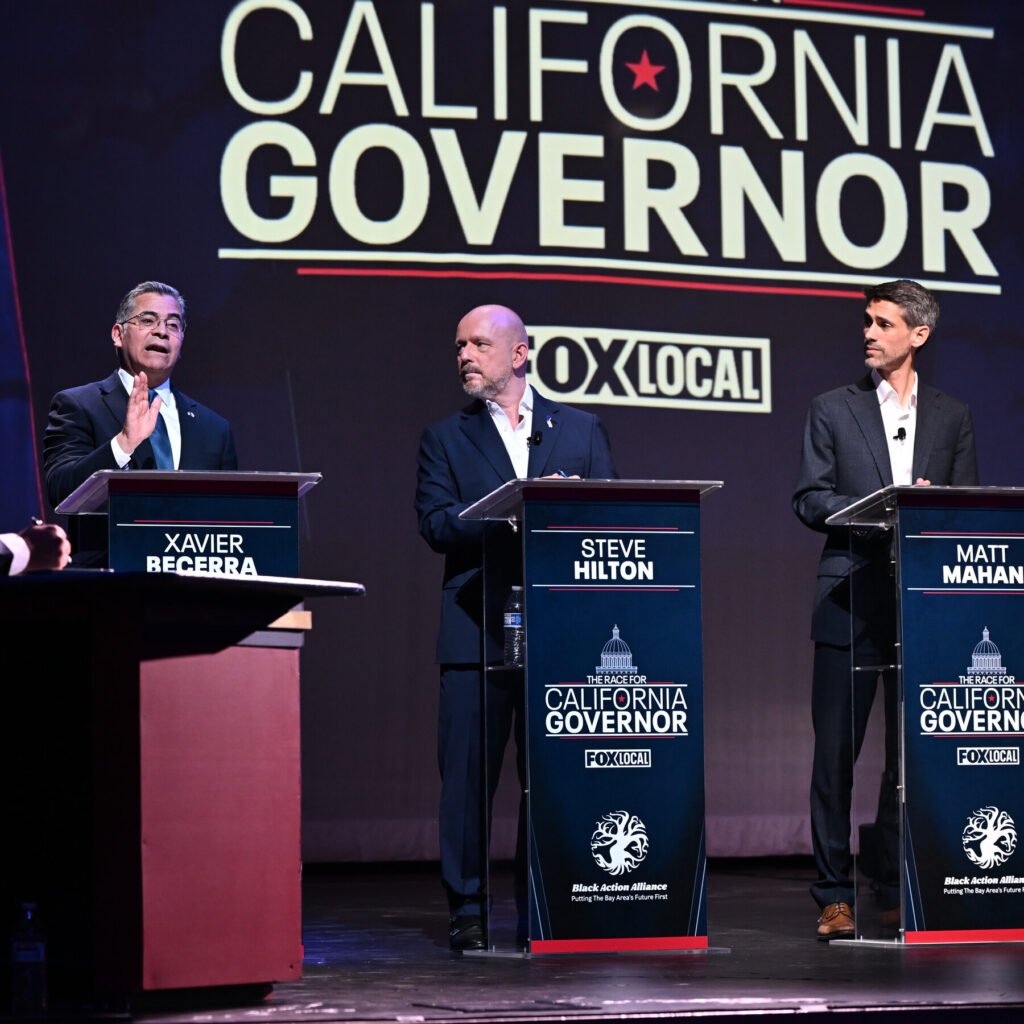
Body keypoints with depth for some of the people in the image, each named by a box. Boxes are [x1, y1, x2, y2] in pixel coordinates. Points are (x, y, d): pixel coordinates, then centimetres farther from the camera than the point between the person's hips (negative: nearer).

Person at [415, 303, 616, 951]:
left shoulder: (581, 430, 14)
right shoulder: (445, 439, 11)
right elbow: (435, 522, -3)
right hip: (477, 630, -1)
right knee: (469, 773, -3)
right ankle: (468, 913, 4)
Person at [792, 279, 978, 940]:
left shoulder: (952, 417, 13)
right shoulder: (833, 411, 8)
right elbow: (811, 500, 0)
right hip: (851, 604, -2)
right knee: (836, 751, -3)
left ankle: (900, 893, 12)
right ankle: (834, 896, 2)